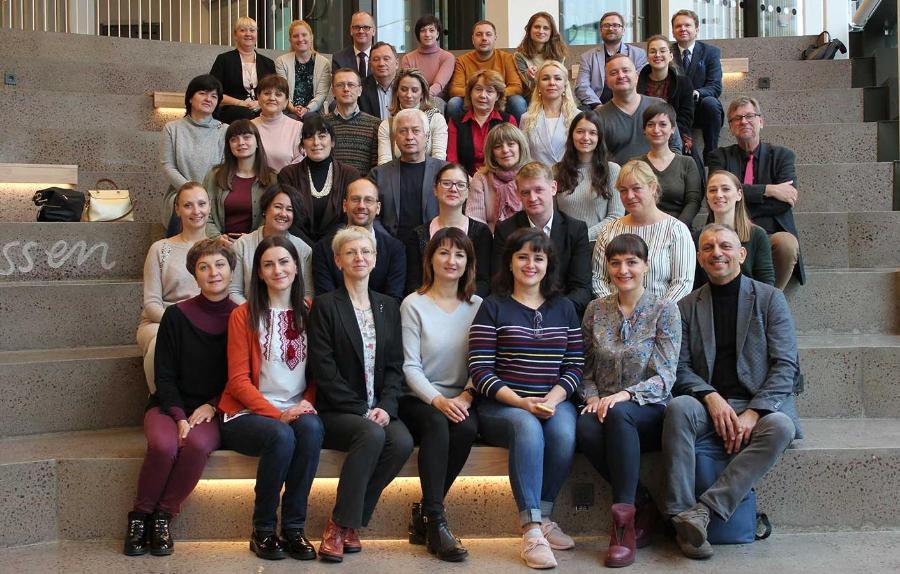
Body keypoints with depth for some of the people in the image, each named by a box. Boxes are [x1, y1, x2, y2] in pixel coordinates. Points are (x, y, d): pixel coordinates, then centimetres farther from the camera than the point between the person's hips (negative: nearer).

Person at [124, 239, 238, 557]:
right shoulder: (176, 316, -2)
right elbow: (165, 376, -2)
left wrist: (213, 406, -9)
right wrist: (180, 417, -15)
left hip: (213, 410, 0)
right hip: (169, 405, 0)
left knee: (197, 444, -33)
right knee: (164, 445, -32)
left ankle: (163, 517, -12)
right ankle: (140, 516, -8)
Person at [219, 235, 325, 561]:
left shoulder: (310, 313, 9)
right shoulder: (243, 315, -1)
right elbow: (238, 380, -4)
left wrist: (307, 404, -9)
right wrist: (278, 414, -16)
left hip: (297, 411, 3)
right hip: (247, 414, -2)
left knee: (312, 428, -31)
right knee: (281, 436, -34)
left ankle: (294, 527, -18)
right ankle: (263, 530, -13)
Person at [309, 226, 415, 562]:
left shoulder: (389, 307, 15)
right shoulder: (325, 306, 1)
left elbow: (395, 366, 9)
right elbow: (324, 370, -7)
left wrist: (385, 406, -9)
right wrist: (361, 410, -14)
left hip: (379, 410, 4)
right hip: (337, 411, -4)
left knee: (403, 443, -27)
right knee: (373, 434, -34)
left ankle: (350, 523, -11)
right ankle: (340, 525, -19)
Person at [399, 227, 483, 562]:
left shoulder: (477, 306, 11)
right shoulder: (414, 305, 2)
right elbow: (410, 366, -5)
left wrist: (465, 397, -14)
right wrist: (437, 400, -20)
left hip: (459, 401, 2)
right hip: (418, 399, -2)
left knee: (467, 428, -30)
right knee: (437, 424, -34)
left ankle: (424, 512, -15)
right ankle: (435, 520, -26)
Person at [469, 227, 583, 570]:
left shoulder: (565, 309, 15)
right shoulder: (493, 308, 4)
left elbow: (575, 367, 9)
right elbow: (480, 371, -5)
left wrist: (551, 400, -11)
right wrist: (521, 403, -17)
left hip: (553, 402, 3)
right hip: (501, 405, -3)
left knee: (564, 433, -30)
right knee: (528, 428, -35)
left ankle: (542, 517, -12)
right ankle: (532, 530, -32)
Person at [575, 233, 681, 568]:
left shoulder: (664, 311, 1)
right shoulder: (596, 310, 10)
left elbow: (665, 377, -7)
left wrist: (625, 395, -23)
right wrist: (593, 397, -8)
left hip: (650, 412, -2)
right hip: (605, 407, 3)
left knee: (619, 413, -38)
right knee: (586, 428, -34)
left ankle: (625, 519, -29)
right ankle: (643, 503, -15)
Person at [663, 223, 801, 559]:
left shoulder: (769, 299, 6)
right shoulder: (687, 307, 12)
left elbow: (785, 366, -2)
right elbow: (681, 368, 6)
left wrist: (754, 412, -15)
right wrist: (711, 397, -14)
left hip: (761, 406, -1)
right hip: (709, 405, 1)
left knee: (780, 427, -33)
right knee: (678, 408, -31)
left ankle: (703, 509, -35)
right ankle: (682, 518, -32)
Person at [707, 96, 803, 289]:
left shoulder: (782, 155, 15)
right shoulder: (720, 157, 15)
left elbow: (784, 202, -2)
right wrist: (769, 190, -10)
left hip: (772, 236, 1)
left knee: (787, 244, -34)